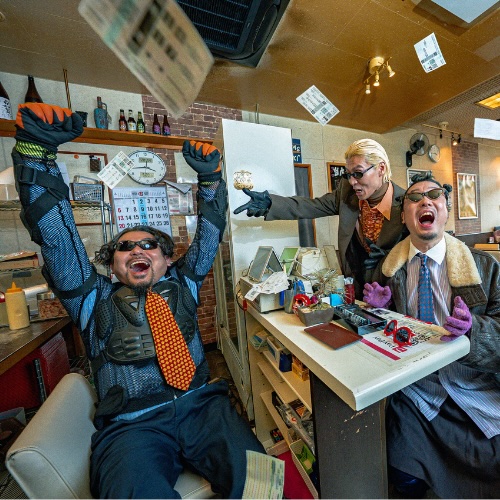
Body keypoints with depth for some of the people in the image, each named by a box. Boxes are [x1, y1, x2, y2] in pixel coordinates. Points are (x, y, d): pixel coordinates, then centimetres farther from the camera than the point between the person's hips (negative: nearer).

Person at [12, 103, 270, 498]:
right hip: (131, 424, 0)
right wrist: (35, 151, -4)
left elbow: (209, 235, 9)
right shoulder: (95, 299, 11)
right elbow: (57, 238, 2)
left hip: (202, 406, 1)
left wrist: (210, 178, 2)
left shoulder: (182, 285, 13)